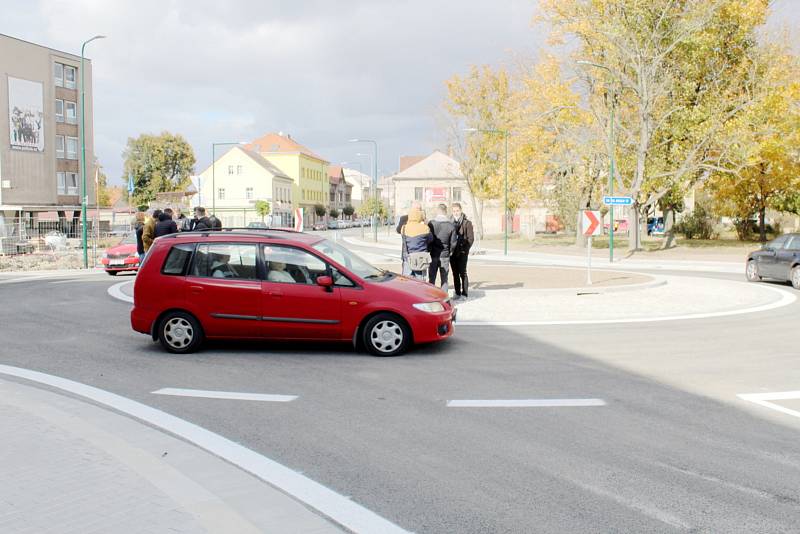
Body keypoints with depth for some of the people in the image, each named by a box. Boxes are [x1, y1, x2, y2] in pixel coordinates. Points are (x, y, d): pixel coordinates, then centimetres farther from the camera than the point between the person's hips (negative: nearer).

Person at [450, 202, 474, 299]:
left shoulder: (467, 223, 1)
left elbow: (471, 238, -2)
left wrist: (465, 249, -11)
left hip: (462, 252, -4)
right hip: (452, 252, 4)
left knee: (462, 273, -6)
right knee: (455, 273, 8)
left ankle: (464, 293, -1)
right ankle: (457, 293, 15)